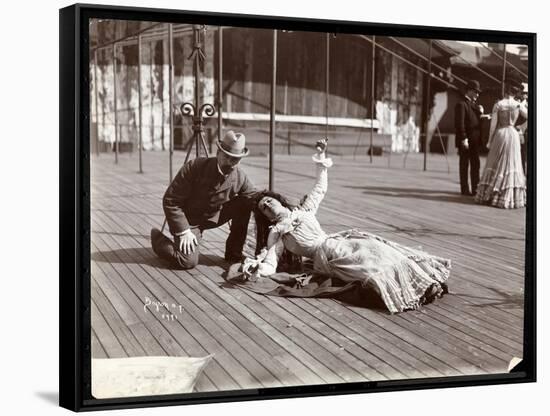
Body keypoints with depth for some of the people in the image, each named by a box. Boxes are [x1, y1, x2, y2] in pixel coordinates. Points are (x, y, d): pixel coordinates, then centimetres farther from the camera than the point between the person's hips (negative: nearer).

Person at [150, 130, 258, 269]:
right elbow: (170, 201, -21)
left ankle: (234, 254, -1)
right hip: (188, 220, -5)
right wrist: (184, 231, -25)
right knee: (189, 261, -22)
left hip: (214, 217, 5)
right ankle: (158, 238, 9)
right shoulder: (195, 167, -25)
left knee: (245, 203, -15)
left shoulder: (240, 177, -13)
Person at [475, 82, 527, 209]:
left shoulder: (498, 104, -4)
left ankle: (490, 195, 9)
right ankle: (510, 197, 4)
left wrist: (489, 141, 3)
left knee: (496, 165, 7)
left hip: (500, 134, 0)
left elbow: (493, 124, -4)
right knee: (511, 165, 6)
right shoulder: (518, 105, -1)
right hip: (513, 134, 0)